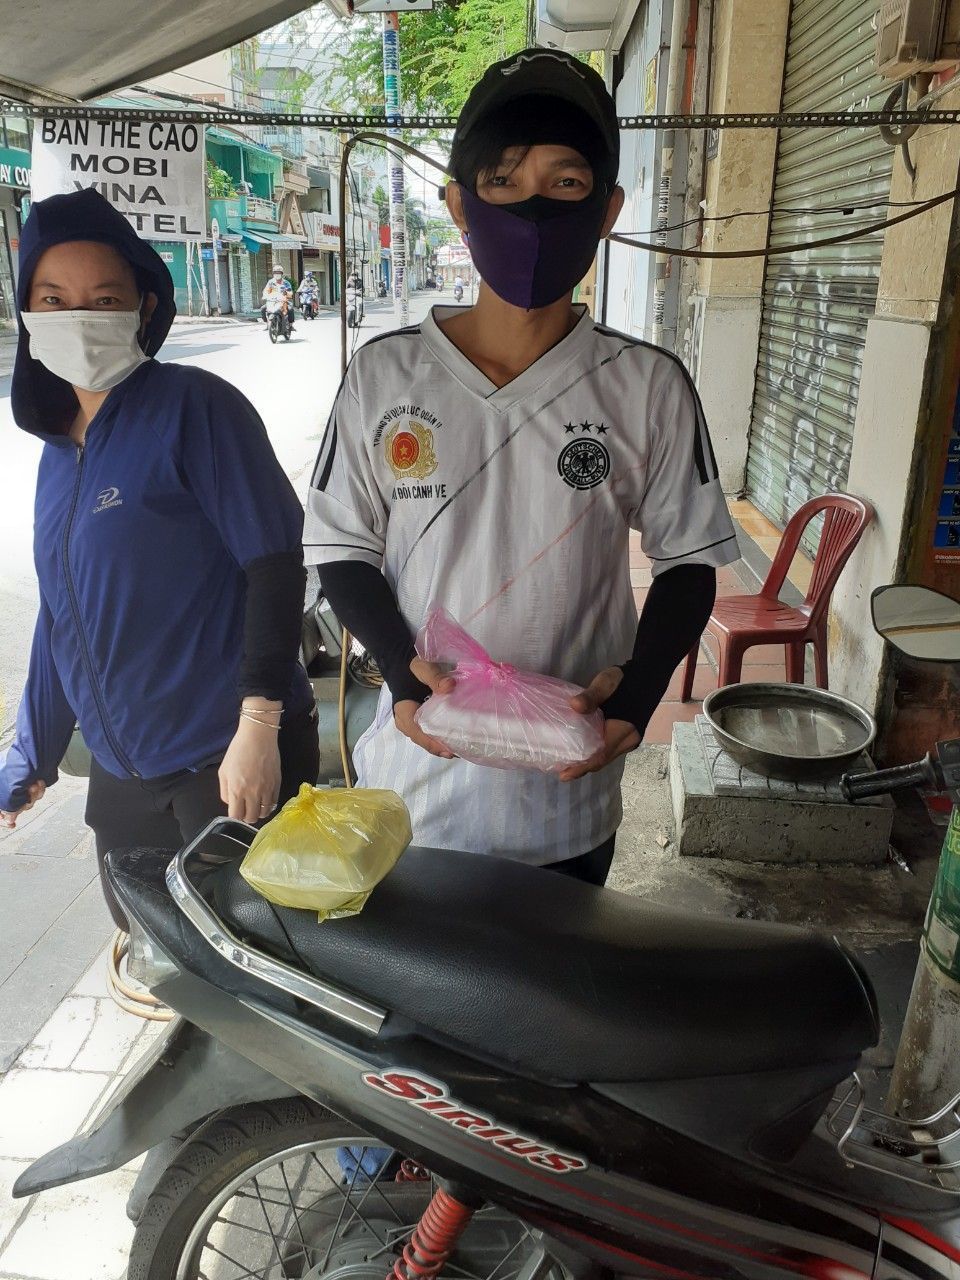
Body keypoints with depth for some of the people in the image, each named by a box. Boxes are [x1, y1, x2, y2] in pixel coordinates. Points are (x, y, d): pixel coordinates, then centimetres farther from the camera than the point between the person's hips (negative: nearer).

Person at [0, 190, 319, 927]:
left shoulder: (194, 408, -10)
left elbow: (276, 564, -16)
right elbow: (65, 617, 17)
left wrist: (259, 726, -21)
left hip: (231, 762, -7)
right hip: (121, 778, 7)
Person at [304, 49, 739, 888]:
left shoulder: (649, 388, -8)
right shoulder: (385, 376, -7)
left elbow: (689, 558, 0)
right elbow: (343, 548, -1)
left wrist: (638, 688, -17)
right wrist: (401, 668, -18)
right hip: (413, 788, 1)